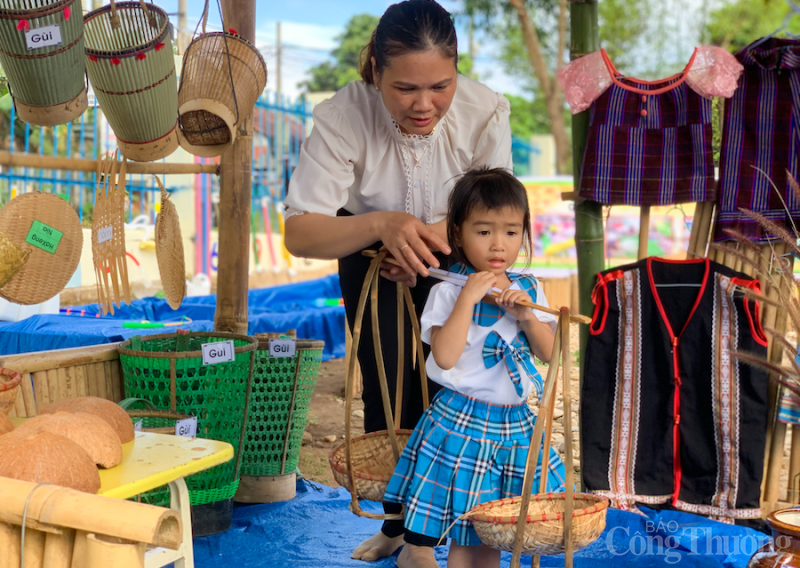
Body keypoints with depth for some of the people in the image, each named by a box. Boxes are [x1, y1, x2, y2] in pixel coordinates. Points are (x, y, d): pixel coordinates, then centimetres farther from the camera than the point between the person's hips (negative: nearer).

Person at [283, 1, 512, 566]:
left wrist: (436, 235, -36)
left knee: (435, 389, -7)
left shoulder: (486, 110, -29)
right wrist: (383, 225, -53)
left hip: (451, 258, 0)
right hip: (369, 256, 0)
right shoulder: (341, 117, -32)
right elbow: (300, 233, -35)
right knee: (384, 390, 0)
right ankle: (395, 521, 23)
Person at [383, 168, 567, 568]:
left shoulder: (529, 290, 6)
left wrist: (527, 316, -12)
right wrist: (468, 297, -22)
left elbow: (548, 352, 5)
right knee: (465, 534, 2)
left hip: (516, 422, 5)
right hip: (462, 422, -4)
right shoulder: (448, 292, -10)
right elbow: (445, 356, -21)